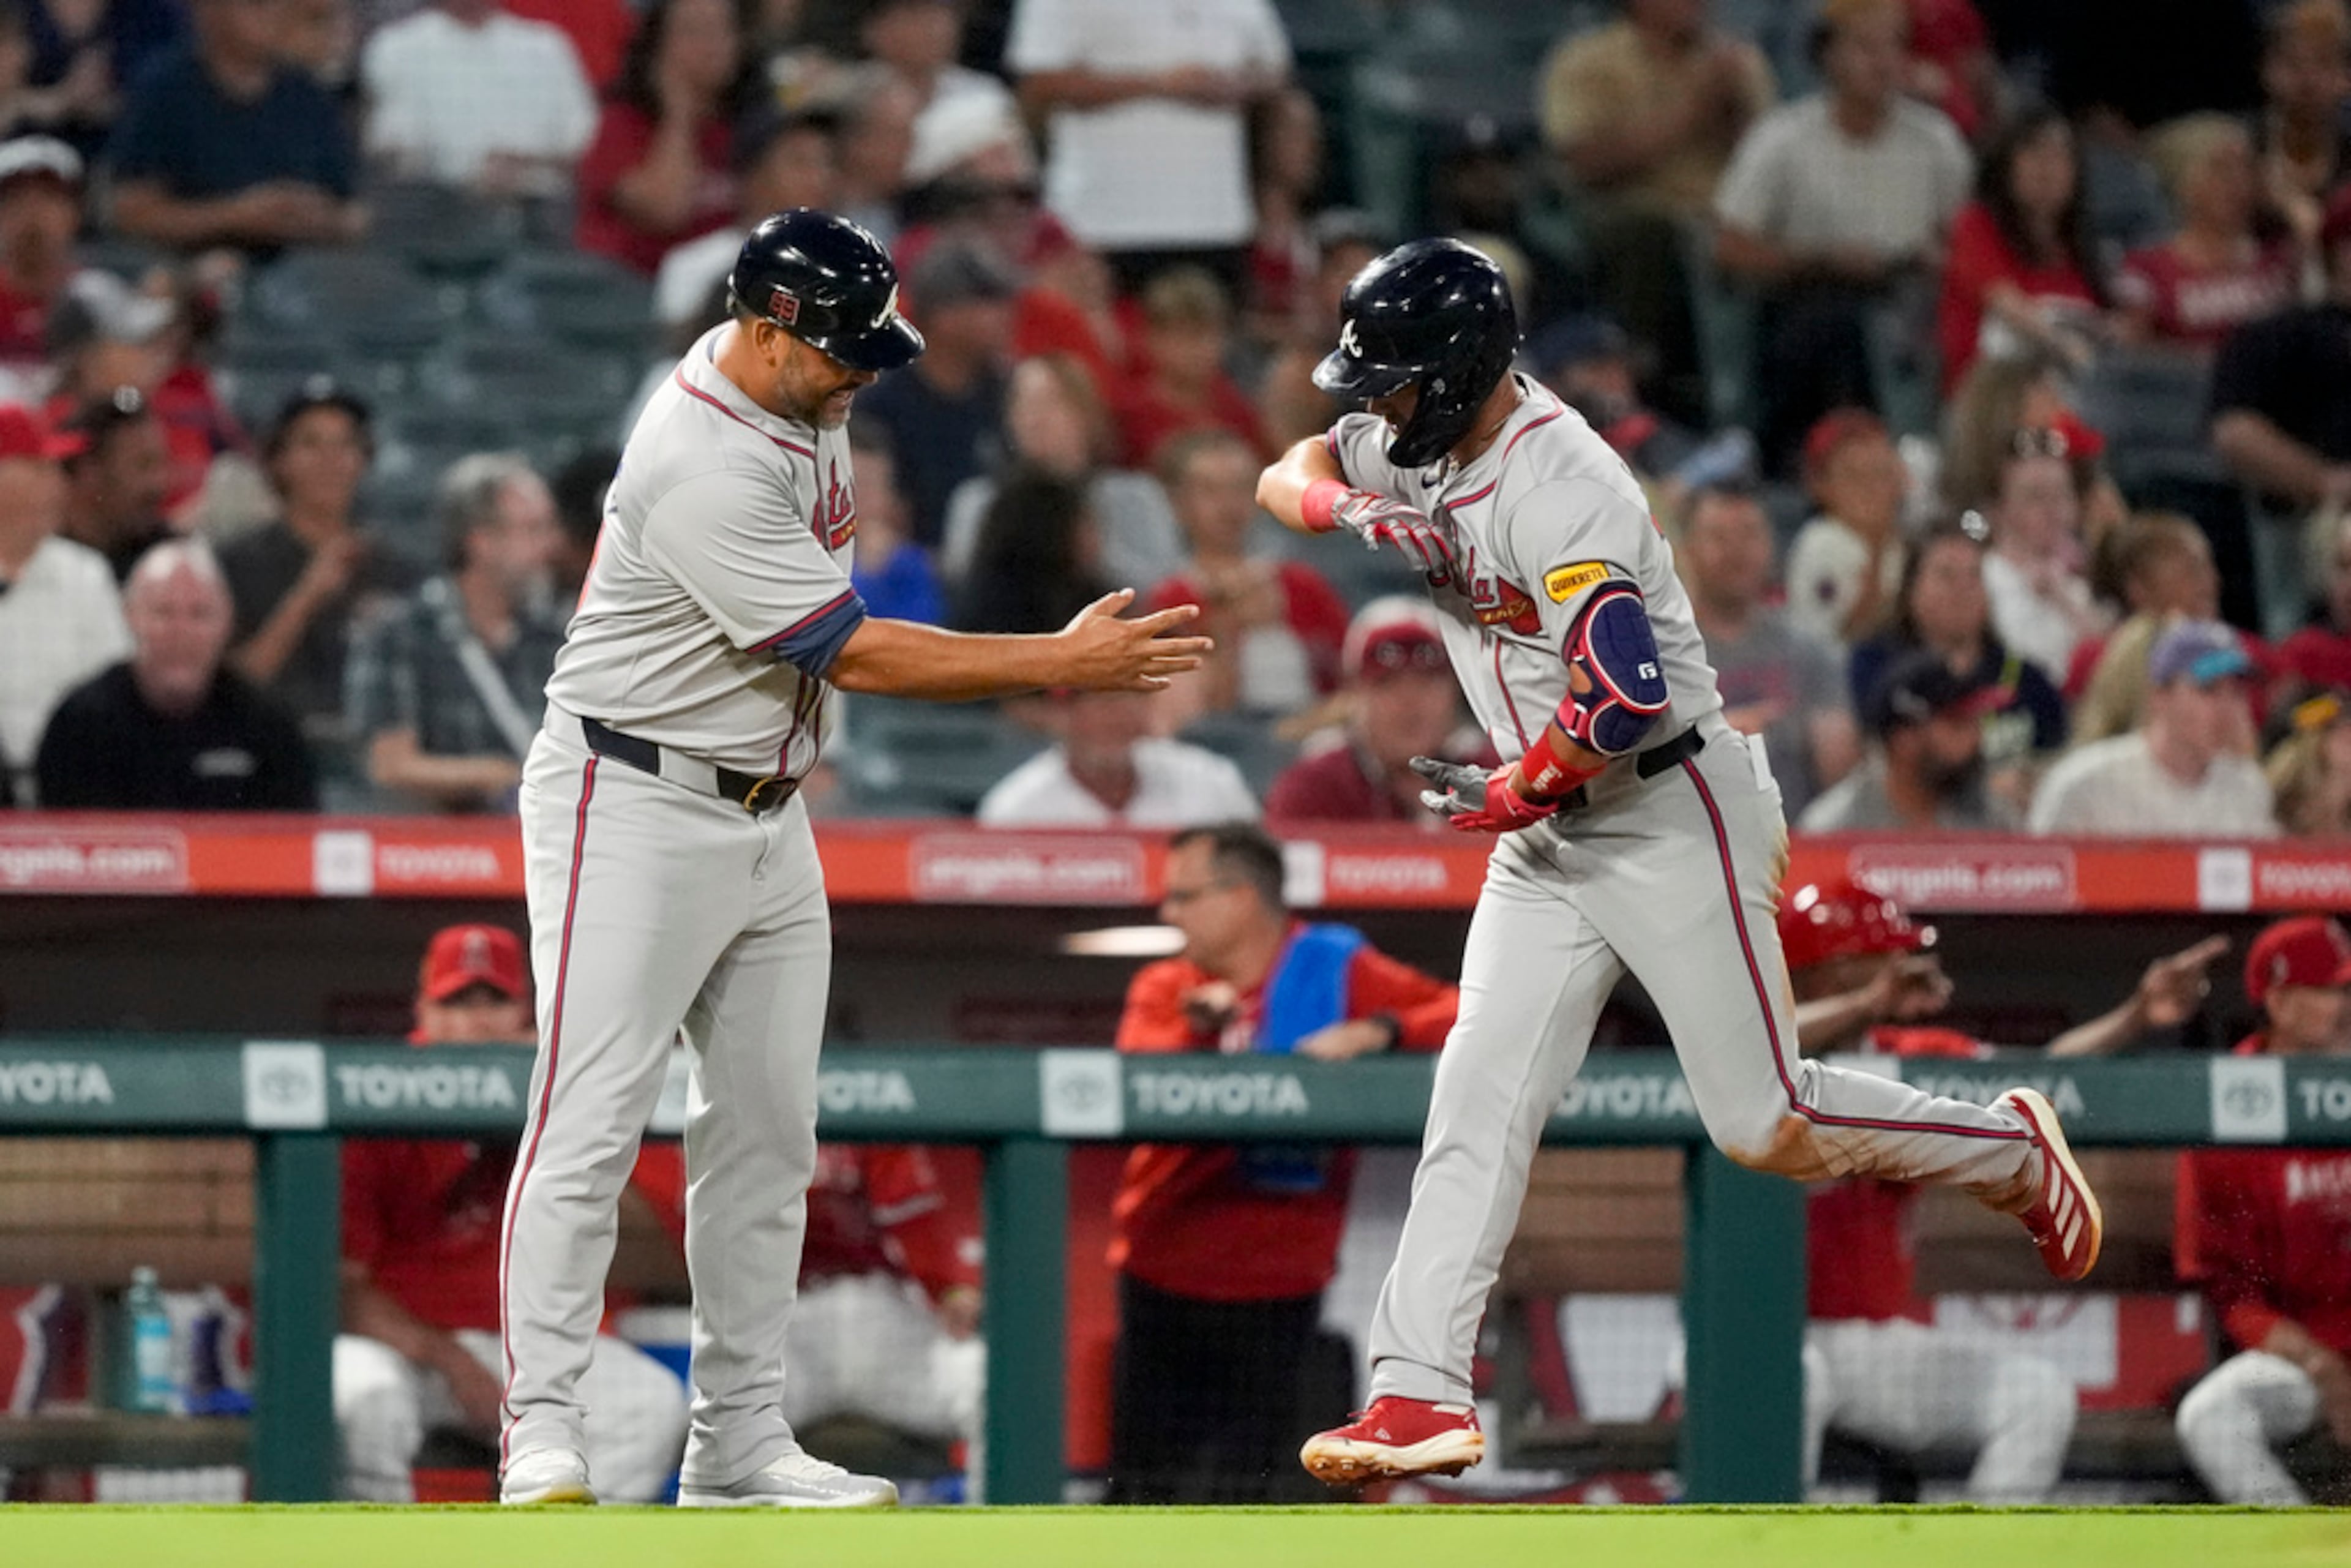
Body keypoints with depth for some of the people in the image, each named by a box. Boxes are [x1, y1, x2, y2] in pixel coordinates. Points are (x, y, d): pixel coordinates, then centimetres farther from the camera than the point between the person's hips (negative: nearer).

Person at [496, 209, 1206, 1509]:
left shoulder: (798, 394, 3)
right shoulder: (701, 468, -27)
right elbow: (856, 656, -23)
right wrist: (1063, 667, -20)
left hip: (768, 812, 9)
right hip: (635, 807, -9)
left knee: (765, 1133, 8)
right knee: (590, 1121, -12)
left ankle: (738, 1445, 11)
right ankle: (540, 1434, -13)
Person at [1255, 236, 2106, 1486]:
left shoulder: (1559, 488, -26)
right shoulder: (1426, 448, 3)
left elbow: (1627, 695, -34)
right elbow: (1290, 478, 14)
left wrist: (1515, 794, -17)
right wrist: (1346, 511, -10)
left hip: (1674, 818, -8)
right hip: (1550, 839, 8)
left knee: (1766, 1124, -3)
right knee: (1481, 1092, -5)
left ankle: (2012, 1154, 21)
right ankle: (1419, 1393, -9)